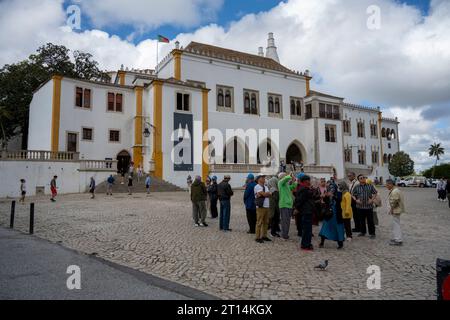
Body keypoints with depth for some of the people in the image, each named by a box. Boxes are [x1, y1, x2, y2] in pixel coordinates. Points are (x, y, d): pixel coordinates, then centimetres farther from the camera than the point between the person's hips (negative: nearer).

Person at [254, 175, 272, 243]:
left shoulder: (265, 187, 18)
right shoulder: (257, 187, -7)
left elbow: (269, 195, 2)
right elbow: (264, 194, -17)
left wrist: (261, 194, -12)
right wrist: (268, 193, 4)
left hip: (267, 207, 8)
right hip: (260, 207, -8)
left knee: (266, 222, 11)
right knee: (259, 222, -5)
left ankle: (264, 236, 21)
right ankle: (258, 237, 1)